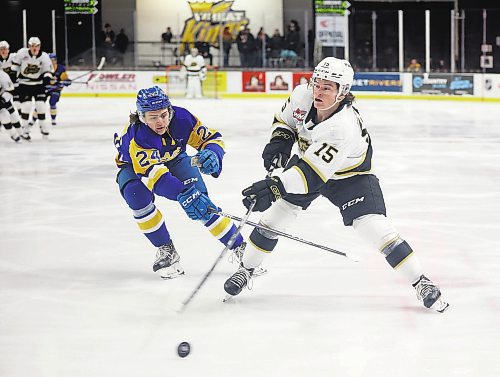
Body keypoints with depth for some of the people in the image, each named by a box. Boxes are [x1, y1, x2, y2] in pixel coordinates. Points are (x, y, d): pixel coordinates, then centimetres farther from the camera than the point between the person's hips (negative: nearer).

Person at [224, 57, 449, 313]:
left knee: (375, 228, -17)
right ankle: (246, 269, 21)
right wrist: (280, 140, -16)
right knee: (275, 215, 1)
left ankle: (421, 283, -5)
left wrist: (274, 186, -56)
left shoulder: (345, 128, -41)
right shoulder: (302, 96, -23)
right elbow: (285, 119, 3)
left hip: (349, 175, -5)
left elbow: (313, 175, -46)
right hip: (308, 160, 6)